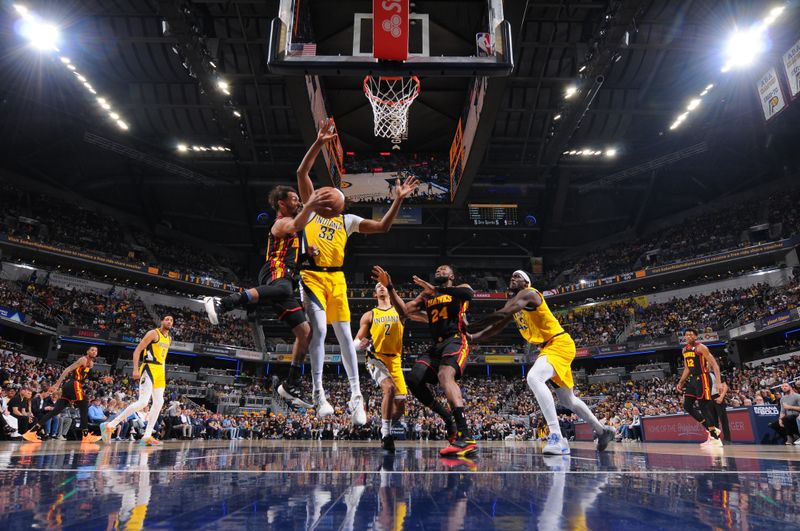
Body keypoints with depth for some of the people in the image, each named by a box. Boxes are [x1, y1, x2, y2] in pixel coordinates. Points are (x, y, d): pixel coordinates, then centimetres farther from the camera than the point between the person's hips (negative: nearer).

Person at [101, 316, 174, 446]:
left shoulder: (169, 338, 16)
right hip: (149, 369, -8)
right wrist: (135, 370, -20)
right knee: (143, 402, -16)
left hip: (160, 371, 8)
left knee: (159, 403, 2)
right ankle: (109, 425, -8)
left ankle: (147, 437, 5)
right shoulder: (153, 333, -8)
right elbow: (137, 350, -11)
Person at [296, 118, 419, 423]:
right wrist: (319, 142, -9)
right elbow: (302, 173, -1)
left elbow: (382, 227, 12)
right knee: (318, 329, -17)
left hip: (336, 278, 4)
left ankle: (356, 396, 4)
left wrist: (398, 201, 4)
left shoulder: (347, 220, 20)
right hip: (312, 275, -4)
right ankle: (318, 393, -9)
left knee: (344, 334, 1)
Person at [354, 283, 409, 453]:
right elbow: (357, 341, 9)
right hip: (376, 358, -3)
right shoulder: (369, 315, 10)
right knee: (389, 388, -30)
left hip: (395, 361, 3)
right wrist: (361, 344, -15)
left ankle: (384, 425, 32)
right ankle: (386, 433, -21)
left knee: (400, 407, 3)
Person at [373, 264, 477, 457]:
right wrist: (389, 287, 8)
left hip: (455, 340, -7)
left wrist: (435, 289, -24)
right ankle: (448, 418, 8)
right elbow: (404, 311, 17)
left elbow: (468, 292, -18)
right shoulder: (427, 294, 24)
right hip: (436, 345, 7)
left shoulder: (460, 289, 8)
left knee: (445, 374, -34)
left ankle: (466, 437, -45)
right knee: (414, 380, -10)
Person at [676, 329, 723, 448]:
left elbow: (714, 364, -16)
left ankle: (716, 438, -2)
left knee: (704, 407, -9)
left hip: (702, 378, -8)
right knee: (687, 406, 6)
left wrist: (718, 382, -25)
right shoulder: (684, 350, 13)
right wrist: (681, 382, 17)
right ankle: (712, 429, 15)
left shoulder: (700, 347, -12)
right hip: (692, 379, 9)